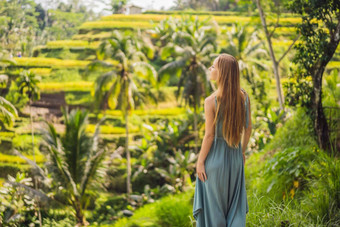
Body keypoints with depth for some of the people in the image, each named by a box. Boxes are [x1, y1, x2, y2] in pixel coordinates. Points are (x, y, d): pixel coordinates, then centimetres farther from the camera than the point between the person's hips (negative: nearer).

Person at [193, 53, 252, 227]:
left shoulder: (211, 101, -20)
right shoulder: (244, 97, -5)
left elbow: (209, 135, -17)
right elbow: (248, 129, 3)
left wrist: (200, 162, -7)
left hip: (215, 158, -4)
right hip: (235, 157, 5)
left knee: (214, 206, 11)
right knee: (235, 206, 15)